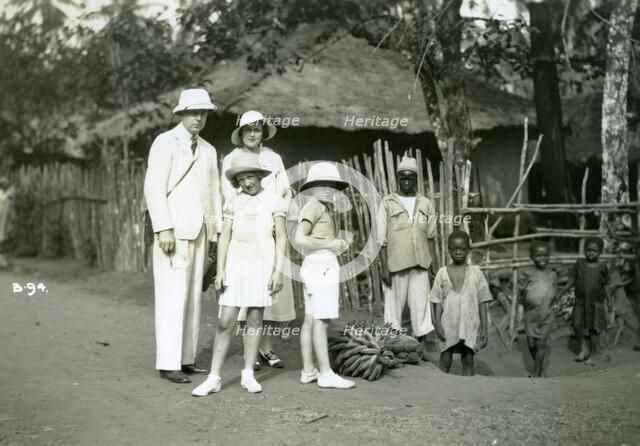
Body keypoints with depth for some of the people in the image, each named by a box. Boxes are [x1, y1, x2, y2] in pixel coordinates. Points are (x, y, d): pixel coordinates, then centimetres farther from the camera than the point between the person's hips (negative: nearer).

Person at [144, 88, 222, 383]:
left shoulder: (208, 150, 15)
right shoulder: (165, 142, -8)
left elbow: (214, 193, 14)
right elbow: (154, 188, -15)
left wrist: (216, 233, 8)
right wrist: (164, 230, -22)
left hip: (199, 232, 7)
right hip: (173, 230, -7)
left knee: (192, 297, 8)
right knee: (172, 298, -8)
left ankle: (185, 358, 14)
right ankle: (168, 363, -3)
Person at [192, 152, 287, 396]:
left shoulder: (274, 201, 1)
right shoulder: (233, 203, 8)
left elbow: (281, 238, -1)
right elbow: (224, 237, 6)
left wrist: (279, 270, -8)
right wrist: (220, 269, -2)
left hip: (262, 264, -2)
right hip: (235, 265, 2)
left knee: (255, 318, 4)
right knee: (225, 321, -3)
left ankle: (248, 375, 13)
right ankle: (214, 378, 1)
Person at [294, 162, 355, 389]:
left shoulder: (325, 208, 21)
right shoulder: (313, 207, -9)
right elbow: (300, 238, -19)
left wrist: (337, 244, 11)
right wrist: (330, 244, -14)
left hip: (323, 266, 10)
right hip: (320, 265, -10)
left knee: (311, 320, 9)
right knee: (321, 321, -10)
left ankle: (308, 371, 12)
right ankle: (326, 374, -9)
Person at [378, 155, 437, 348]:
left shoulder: (425, 204, 9)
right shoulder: (387, 203, 0)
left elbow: (430, 235, 15)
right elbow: (381, 239, -2)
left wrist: (434, 265, 13)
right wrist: (384, 267, -7)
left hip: (420, 263, 3)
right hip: (396, 264, -3)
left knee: (421, 304, 3)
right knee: (394, 304, 1)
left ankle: (422, 342, 12)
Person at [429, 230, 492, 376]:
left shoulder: (476, 272, 1)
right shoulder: (442, 272, 2)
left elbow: (482, 302, 3)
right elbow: (437, 301, 3)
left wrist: (484, 328, 0)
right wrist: (437, 324, -6)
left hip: (470, 326, 0)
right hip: (449, 325, 0)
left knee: (468, 360, 5)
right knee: (445, 360, 4)